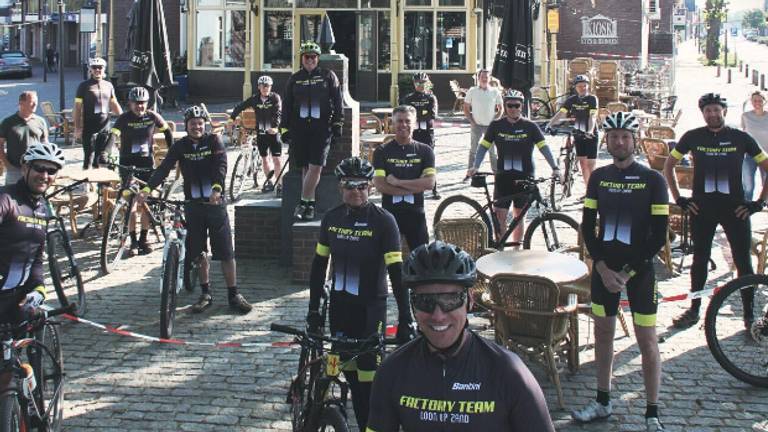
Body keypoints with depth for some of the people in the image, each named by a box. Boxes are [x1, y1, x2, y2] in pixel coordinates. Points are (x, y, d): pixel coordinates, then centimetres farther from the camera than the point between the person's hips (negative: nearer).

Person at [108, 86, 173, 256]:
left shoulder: (153, 117, -2)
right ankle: (133, 241, 2)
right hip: (128, 164, -2)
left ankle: (143, 239, 17)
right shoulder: (124, 118, -9)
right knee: (131, 205, -7)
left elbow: (167, 132, 11)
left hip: (147, 163, 2)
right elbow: (113, 135, -22)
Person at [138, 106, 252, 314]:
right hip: (193, 205, 2)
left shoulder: (214, 141, -3)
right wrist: (147, 188, -25)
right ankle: (206, 293, 19)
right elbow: (164, 168, -9)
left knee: (226, 252, -2)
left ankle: (233, 295, 6)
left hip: (215, 203, -2)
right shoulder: (180, 146, 2)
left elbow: (221, 166, -17)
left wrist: (217, 188, -35)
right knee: (198, 252, 7)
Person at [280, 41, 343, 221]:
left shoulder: (328, 76, 6)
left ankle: (303, 203, -6)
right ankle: (310, 205, 11)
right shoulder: (294, 79, 11)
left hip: (322, 128, -2)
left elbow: (337, 102, 7)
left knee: (315, 167, -11)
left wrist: (337, 124, 1)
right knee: (305, 168, 5)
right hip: (299, 129, 2)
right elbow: (286, 105, 13)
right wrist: (284, 128, 7)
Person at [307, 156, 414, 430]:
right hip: (340, 305, 5)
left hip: (370, 308, -4)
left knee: (368, 376, -7)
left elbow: (396, 271, -15)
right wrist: (314, 309, 8)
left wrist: (405, 321, -18)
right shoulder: (332, 218, 2)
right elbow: (319, 265, 9)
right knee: (349, 372, 9)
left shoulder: (383, 221, -12)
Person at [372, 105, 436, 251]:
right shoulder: (382, 151, 1)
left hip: (415, 213, 1)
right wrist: (413, 188, -13)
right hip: (390, 212, 0)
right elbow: (379, 185, -10)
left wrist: (398, 182, -14)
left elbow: (429, 182, -9)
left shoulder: (424, 151, 3)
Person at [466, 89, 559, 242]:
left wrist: (555, 168, -17)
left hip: (524, 177, 0)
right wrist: (475, 167, -9)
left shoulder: (530, 126, -1)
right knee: (499, 217, -5)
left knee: (519, 216, 9)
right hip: (503, 177, 0)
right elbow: (484, 146, 4)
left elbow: (544, 147, -6)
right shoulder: (496, 125, 2)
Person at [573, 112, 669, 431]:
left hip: (639, 267, -4)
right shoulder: (598, 177, 3)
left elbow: (659, 235, -9)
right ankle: (603, 401, 26)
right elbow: (587, 227, 4)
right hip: (604, 266, 4)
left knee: (647, 339, -1)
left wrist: (628, 272, -13)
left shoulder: (652, 180, -7)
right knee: (603, 332, 12)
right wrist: (603, 268, -8)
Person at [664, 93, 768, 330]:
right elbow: (669, 165, 11)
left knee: (743, 262, 1)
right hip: (702, 208, 1)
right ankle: (694, 310, 20)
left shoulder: (741, 138, -2)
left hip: (735, 208, -1)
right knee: (699, 260, 9)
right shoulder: (693, 137, 1)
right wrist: (678, 197, 5)